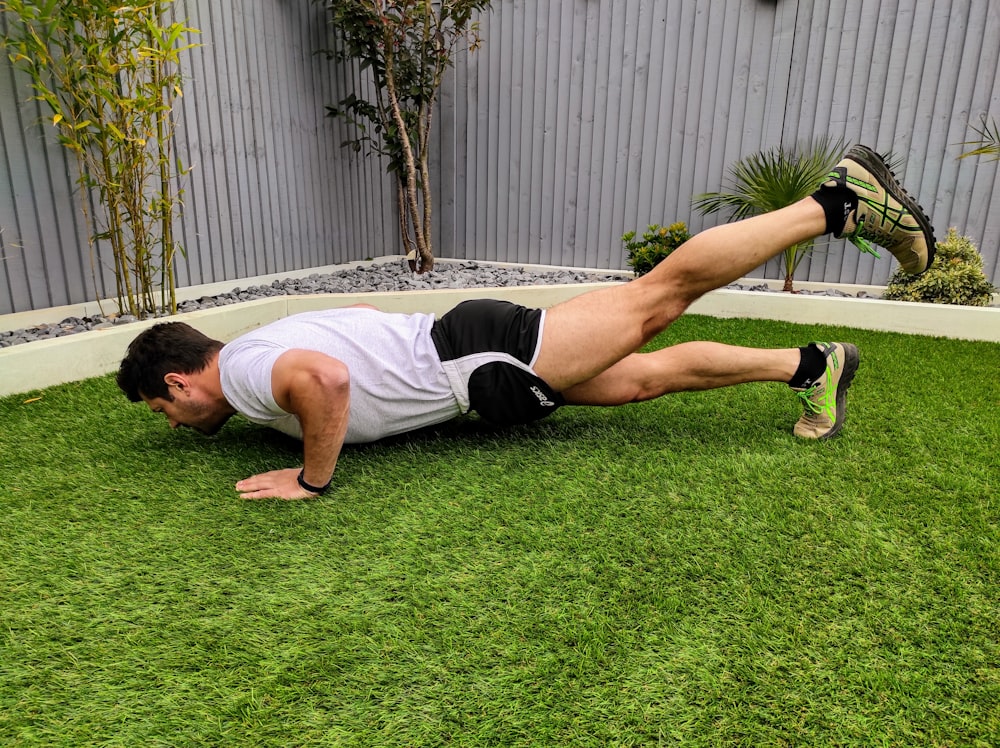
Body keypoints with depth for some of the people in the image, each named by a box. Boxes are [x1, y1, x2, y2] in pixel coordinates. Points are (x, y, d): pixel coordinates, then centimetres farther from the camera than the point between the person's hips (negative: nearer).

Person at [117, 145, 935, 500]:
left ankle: (838, 202, 4)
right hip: (472, 366, 8)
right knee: (646, 376, 8)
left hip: (477, 354, -8)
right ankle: (812, 366, 17)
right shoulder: (268, 349, 20)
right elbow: (365, 310, 32)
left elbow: (324, 376, -35)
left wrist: (313, 479, -19)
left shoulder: (243, 369, -10)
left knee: (657, 296, -7)